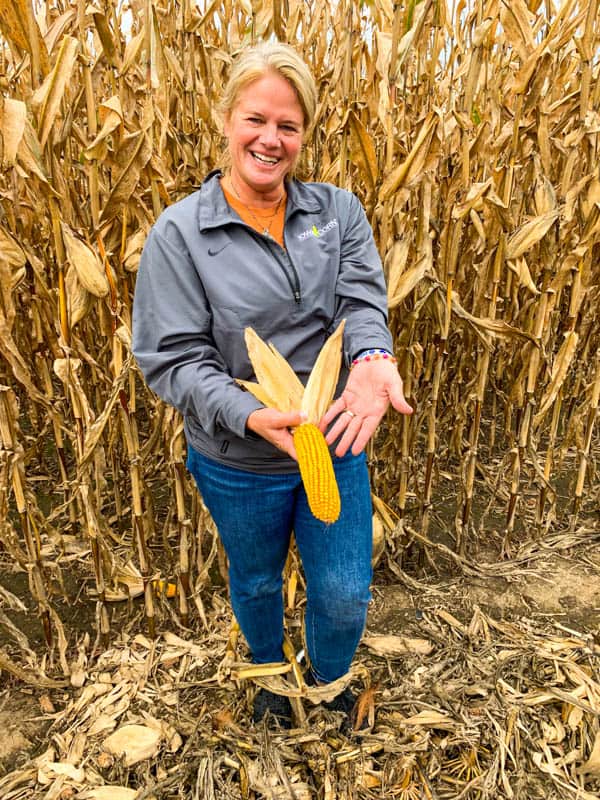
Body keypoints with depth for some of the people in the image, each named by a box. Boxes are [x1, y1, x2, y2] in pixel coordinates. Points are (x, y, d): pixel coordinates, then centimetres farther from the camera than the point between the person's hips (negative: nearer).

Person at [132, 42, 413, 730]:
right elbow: (171, 357, -15)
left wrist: (371, 360, -37)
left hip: (335, 446, 2)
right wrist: (250, 416, -31)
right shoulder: (179, 232, -11)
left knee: (343, 594, 15)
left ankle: (328, 676, 53)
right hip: (237, 463, -1)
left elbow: (363, 299, -13)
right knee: (256, 582, 25)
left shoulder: (338, 211, -2)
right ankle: (270, 671, 61)